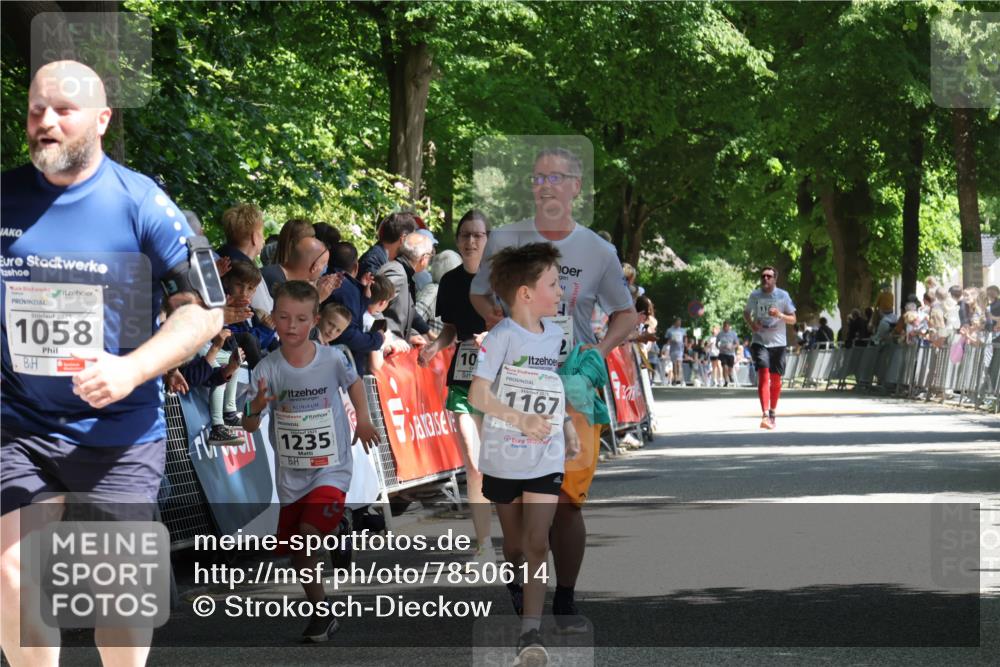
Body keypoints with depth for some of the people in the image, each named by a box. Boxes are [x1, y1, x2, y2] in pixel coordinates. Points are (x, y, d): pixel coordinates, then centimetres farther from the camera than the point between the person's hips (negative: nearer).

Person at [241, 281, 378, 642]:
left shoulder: (333, 358, -11)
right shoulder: (267, 369, -11)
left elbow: (353, 381, 13)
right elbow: (249, 426, -10)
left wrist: (363, 420, 8)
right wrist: (257, 406, -30)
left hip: (332, 468, -3)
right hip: (290, 474, 3)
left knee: (310, 534, -23)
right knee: (294, 550, 10)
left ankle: (322, 613, -8)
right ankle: (321, 610, 31)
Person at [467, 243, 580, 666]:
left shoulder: (554, 334, 4)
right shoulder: (502, 337, -15)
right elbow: (477, 395, -20)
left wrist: (566, 425, 15)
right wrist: (521, 421, -29)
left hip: (546, 459, 3)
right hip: (504, 458, -3)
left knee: (537, 542, -10)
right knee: (514, 543, 14)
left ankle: (530, 633, -13)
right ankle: (519, 592, 41)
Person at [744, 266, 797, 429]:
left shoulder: (783, 296, -1)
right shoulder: (755, 295, 2)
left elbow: (793, 319, 2)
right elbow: (746, 312, 17)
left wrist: (780, 315, -18)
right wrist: (751, 324, -4)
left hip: (778, 343, 1)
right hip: (759, 341, -1)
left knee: (775, 379, 8)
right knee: (763, 376, -16)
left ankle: (772, 413, 27)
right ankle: (765, 415, -25)